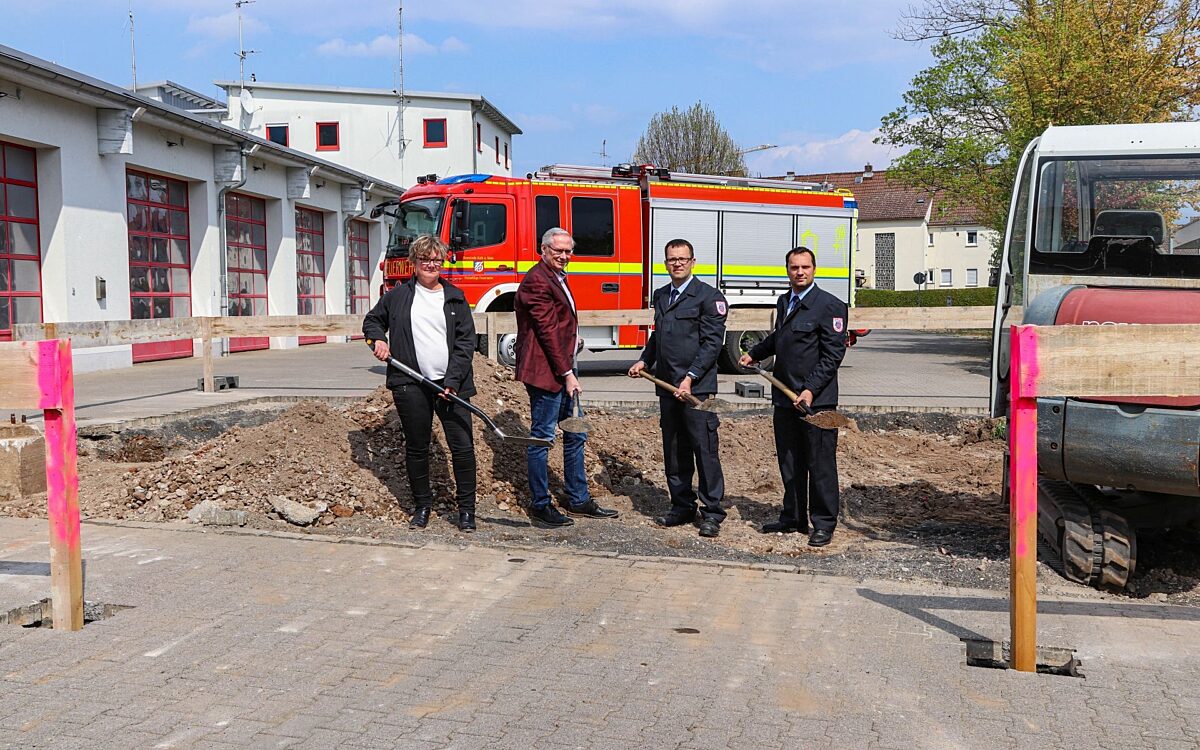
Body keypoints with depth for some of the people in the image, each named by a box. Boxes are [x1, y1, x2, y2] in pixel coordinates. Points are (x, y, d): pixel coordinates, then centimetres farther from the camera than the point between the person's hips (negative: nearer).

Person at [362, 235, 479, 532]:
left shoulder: (455, 298, 7)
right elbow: (372, 320, 25)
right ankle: (422, 505, 22)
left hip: (451, 384, -1)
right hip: (411, 385, 1)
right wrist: (378, 338, 2)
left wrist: (452, 381, -10)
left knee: (463, 446, -5)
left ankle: (466, 509, 7)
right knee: (416, 448, 8)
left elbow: (466, 341, 1)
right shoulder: (397, 295, 10)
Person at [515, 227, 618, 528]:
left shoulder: (557, 277, 18)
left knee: (575, 435, 14)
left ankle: (578, 499, 24)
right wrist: (567, 373, -19)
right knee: (542, 438, -1)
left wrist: (573, 337, 11)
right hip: (545, 371, -10)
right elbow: (548, 331, -19)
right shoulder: (536, 280, -15)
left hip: (564, 369, 10)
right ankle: (540, 505, 8)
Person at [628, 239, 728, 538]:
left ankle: (712, 513, 3)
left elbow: (712, 342, -11)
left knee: (705, 450, -4)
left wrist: (690, 378, -17)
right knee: (673, 451, 11)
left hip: (697, 387, -7)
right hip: (667, 386, 7)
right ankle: (682, 506, 22)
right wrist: (644, 361, 10)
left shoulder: (708, 297, -5)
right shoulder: (661, 296, 17)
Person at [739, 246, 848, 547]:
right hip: (784, 398, 7)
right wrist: (754, 354, 32)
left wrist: (811, 390, -22)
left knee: (820, 464, 1)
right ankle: (793, 518, 26)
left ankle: (824, 524, 11)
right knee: (789, 463, 14)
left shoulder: (829, 305, -9)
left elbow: (833, 354, -15)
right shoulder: (784, 302, 14)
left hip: (817, 399, -7)